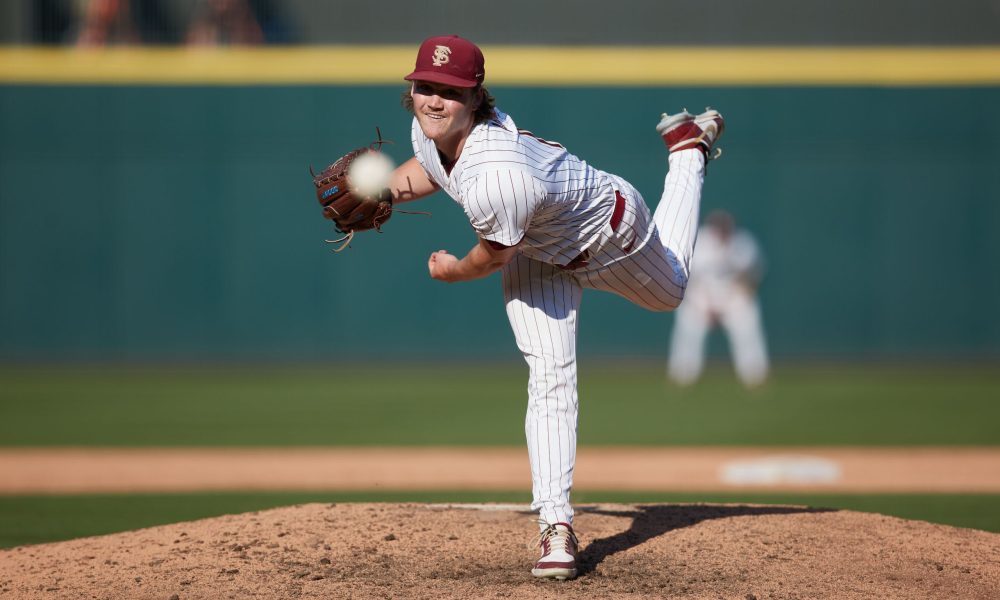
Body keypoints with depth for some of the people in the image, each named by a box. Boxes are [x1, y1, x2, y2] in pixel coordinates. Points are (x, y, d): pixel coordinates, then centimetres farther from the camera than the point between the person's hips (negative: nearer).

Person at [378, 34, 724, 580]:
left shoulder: (498, 177, -49)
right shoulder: (430, 128, -25)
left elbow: (494, 256, -29)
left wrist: (451, 272, -8)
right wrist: (386, 190, -17)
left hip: (610, 236, -5)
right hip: (539, 250, 5)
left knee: (670, 290, 31)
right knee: (550, 380, -9)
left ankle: (688, 146, 50)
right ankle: (556, 524, -5)